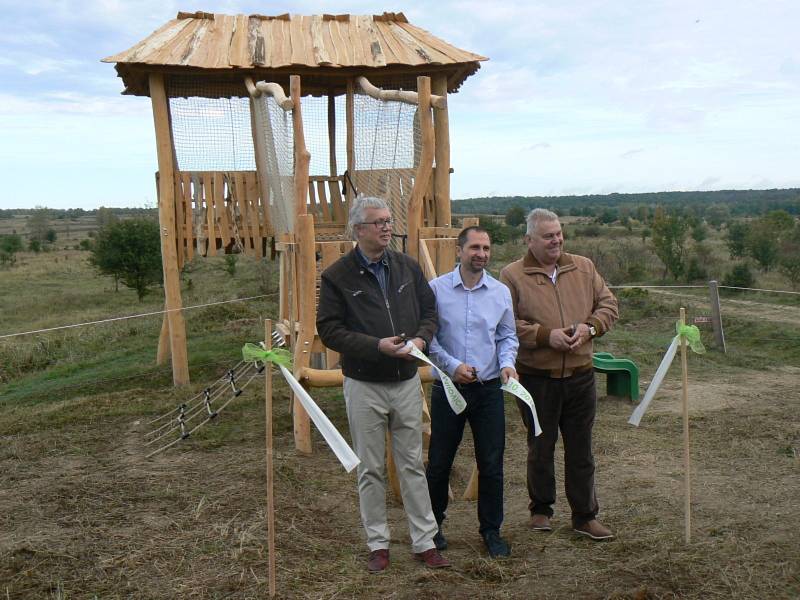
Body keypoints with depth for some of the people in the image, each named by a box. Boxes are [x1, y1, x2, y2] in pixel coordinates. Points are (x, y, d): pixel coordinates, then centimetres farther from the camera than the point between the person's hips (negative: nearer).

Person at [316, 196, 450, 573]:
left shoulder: (407, 267, 3)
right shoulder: (337, 276, -9)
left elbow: (429, 310, 11)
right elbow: (329, 329, -11)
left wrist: (422, 337, -11)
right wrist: (376, 345, -22)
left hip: (406, 382, 3)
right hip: (364, 386, -3)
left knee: (413, 464, 11)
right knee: (371, 469, 8)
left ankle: (425, 542, 21)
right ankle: (378, 544, 22)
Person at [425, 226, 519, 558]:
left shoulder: (501, 292, 4)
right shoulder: (437, 289, -5)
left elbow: (508, 336, 11)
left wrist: (507, 363, -7)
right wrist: (452, 365, -14)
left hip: (489, 389, 2)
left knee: (491, 464, 6)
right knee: (439, 462, 9)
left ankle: (491, 530, 22)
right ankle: (432, 523, 29)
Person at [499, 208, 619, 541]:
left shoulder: (584, 268, 7)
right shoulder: (512, 275, -6)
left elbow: (608, 304, 11)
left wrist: (589, 327, -8)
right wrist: (546, 336, -18)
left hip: (580, 376, 3)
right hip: (536, 378, -3)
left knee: (581, 449, 11)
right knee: (541, 448, 11)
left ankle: (585, 515, 23)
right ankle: (541, 509, 29)